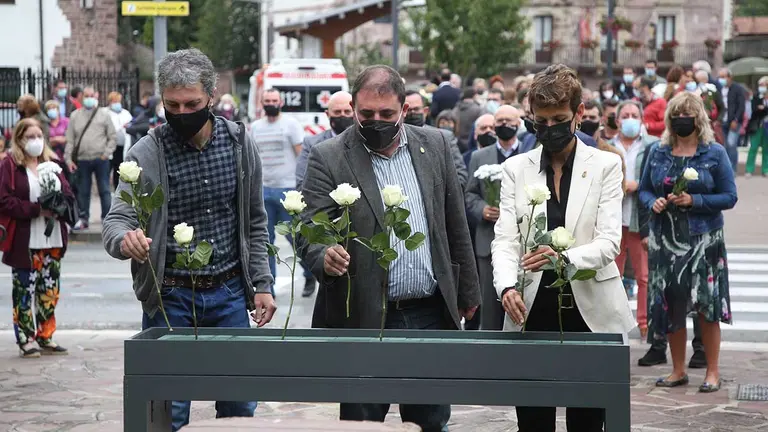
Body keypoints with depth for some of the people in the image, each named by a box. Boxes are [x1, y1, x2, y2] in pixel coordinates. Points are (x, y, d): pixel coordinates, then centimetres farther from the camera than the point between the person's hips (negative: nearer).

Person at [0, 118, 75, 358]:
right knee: (24, 291, 0)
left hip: (52, 239, 5)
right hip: (25, 241, -5)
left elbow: (68, 194, 10)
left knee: (50, 291, 10)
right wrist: (36, 209, -18)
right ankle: (26, 340, 8)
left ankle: (45, 337, 20)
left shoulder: (52, 163, 12)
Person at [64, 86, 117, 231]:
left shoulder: (104, 114, 4)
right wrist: (68, 159, 0)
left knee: (104, 190, 1)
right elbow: (70, 139, 7)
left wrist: (106, 153, -7)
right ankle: (83, 218, 17)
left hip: (101, 159, -2)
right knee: (82, 191, 8)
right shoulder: (75, 116, 8)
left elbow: (113, 137, 3)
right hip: (82, 160, 2)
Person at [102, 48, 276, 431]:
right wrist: (125, 240, -39)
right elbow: (116, 222, -15)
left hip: (230, 293, 3)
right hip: (170, 297, -2)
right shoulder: (146, 154, -9)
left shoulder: (239, 143, 1)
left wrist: (262, 284, 5)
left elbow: (254, 222, 9)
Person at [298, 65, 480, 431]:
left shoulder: (434, 145, 7)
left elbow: (456, 225, 13)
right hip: (364, 319, -3)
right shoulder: (329, 159, -5)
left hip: (432, 314, 3)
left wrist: (467, 292, 16)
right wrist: (325, 257, -33)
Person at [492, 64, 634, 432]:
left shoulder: (606, 165, 3)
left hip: (589, 309, -1)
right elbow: (505, 240, 0)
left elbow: (609, 241, -7)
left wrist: (565, 257, -28)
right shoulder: (516, 169, 8)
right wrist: (507, 286, -21)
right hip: (532, 311, 1)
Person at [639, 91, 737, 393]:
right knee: (670, 307, 6)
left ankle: (712, 372, 7)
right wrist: (653, 203, -8)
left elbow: (729, 197, -4)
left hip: (702, 240, -3)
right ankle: (678, 371, 18)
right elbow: (644, 189, 13)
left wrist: (693, 201, -15)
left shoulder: (714, 154, -2)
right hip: (665, 240, 3)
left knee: (706, 306, -3)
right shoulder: (659, 153, 8)